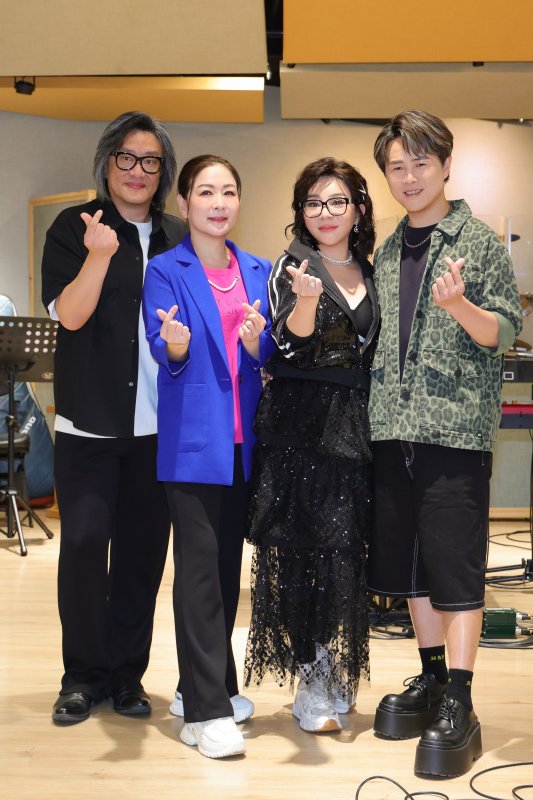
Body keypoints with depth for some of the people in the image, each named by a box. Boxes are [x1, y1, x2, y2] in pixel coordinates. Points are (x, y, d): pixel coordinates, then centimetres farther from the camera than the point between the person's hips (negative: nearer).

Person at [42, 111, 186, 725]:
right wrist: (100, 255, -25)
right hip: (91, 420, -3)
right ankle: (83, 675, 9)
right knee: (84, 540, -7)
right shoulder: (74, 228, 1)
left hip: (159, 423, 3)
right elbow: (70, 314, -11)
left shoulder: (178, 239, 11)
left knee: (143, 548, 6)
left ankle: (127, 673, 19)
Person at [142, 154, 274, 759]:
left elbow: (268, 357, 7)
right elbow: (164, 353, -11)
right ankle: (206, 711, -3)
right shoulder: (166, 271, -1)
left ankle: (207, 684, 26)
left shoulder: (257, 272, 13)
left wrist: (255, 340, -15)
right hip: (193, 437, -5)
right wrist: (176, 343, -34)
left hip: (243, 437, 5)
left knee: (228, 564, 12)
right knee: (199, 566, -6)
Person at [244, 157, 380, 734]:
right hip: (299, 426, -4)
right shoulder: (291, 266, 0)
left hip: (354, 426, 4)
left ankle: (330, 672, 17)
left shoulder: (369, 272, 15)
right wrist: (306, 301, -31)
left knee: (346, 547, 1)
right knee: (301, 548, -3)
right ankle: (310, 683, 7)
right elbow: (290, 345, -11)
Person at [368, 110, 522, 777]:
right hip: (394, 426, 6)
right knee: (408, 563, 11)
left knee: (454, 566, -5)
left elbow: (503, 333, -5)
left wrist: (459, 305, -23)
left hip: (455, 427, -6)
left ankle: (459, 705, 2)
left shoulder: (479, 241, 0)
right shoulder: (387, 252, 16)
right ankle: (432, 677, 26)